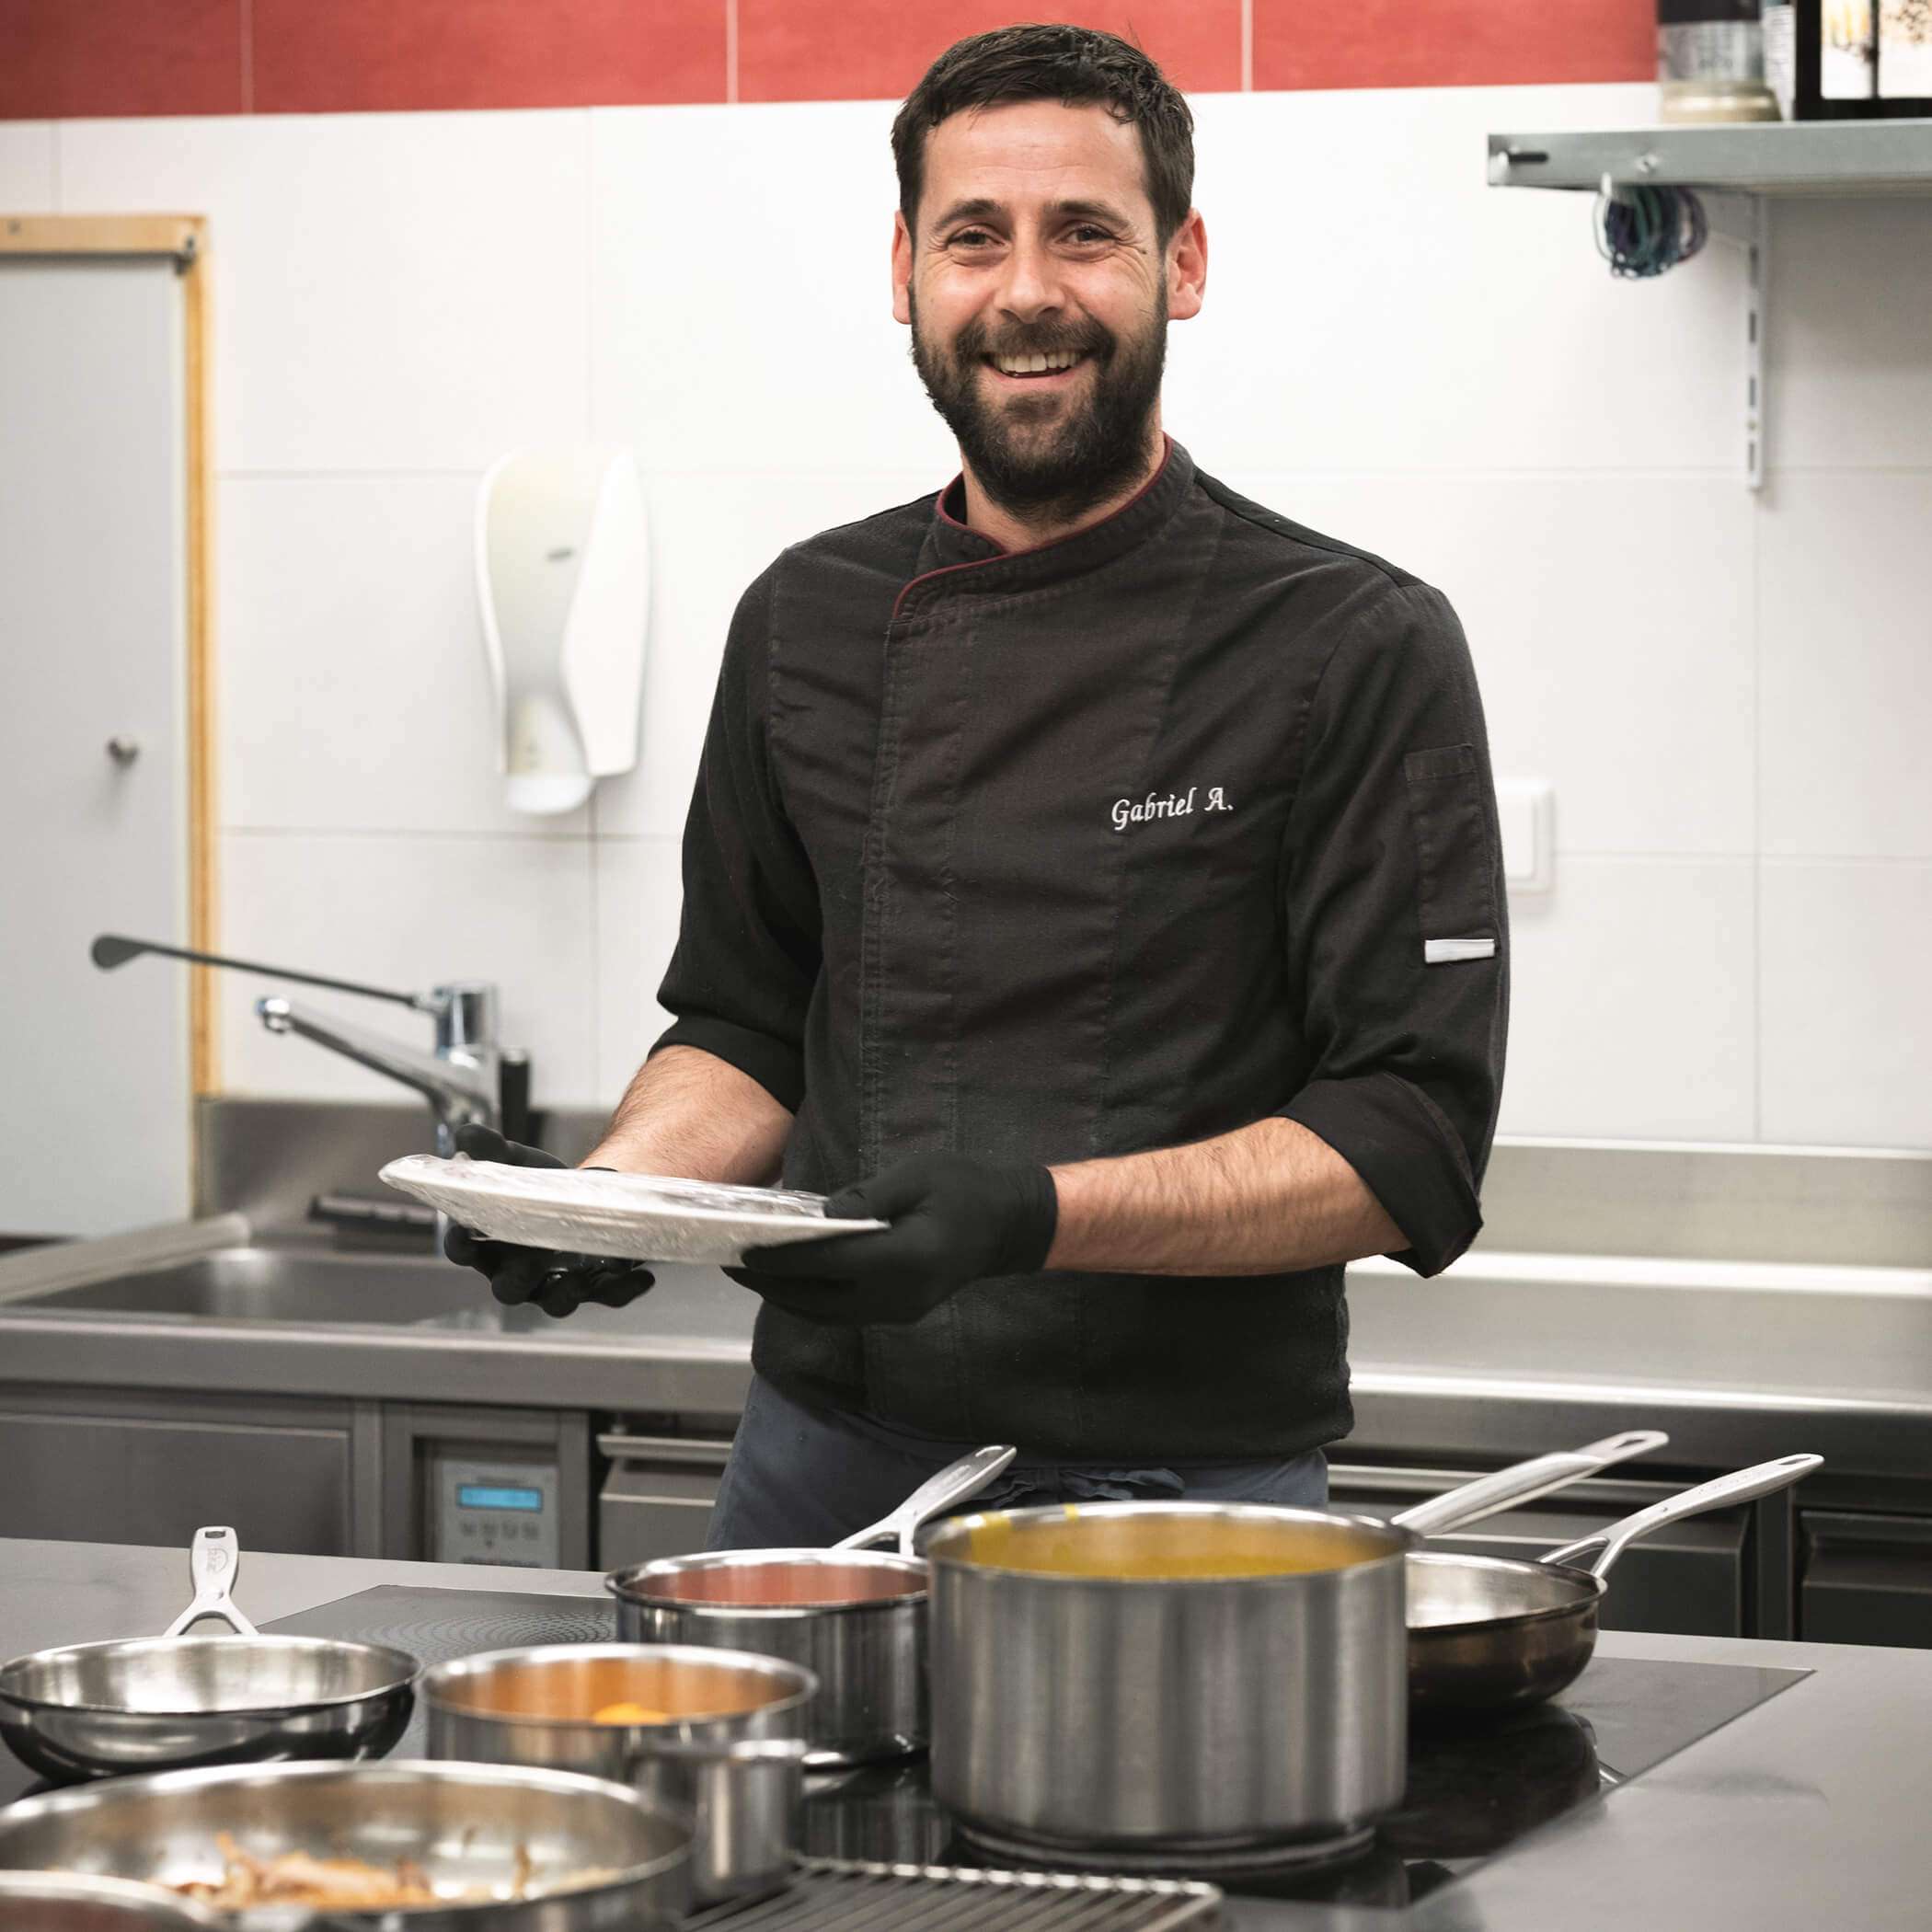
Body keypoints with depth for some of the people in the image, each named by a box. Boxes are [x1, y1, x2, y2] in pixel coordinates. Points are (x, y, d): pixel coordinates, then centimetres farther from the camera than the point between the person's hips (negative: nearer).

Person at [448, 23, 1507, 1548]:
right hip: (826, 1465, 4)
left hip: (1182, 1493, -4)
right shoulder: (810, 624, 7)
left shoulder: (1358, 649, -9)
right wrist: (612, 1193, -5)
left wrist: (1042, 1214, -26)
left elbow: (1413, 1146, -13)